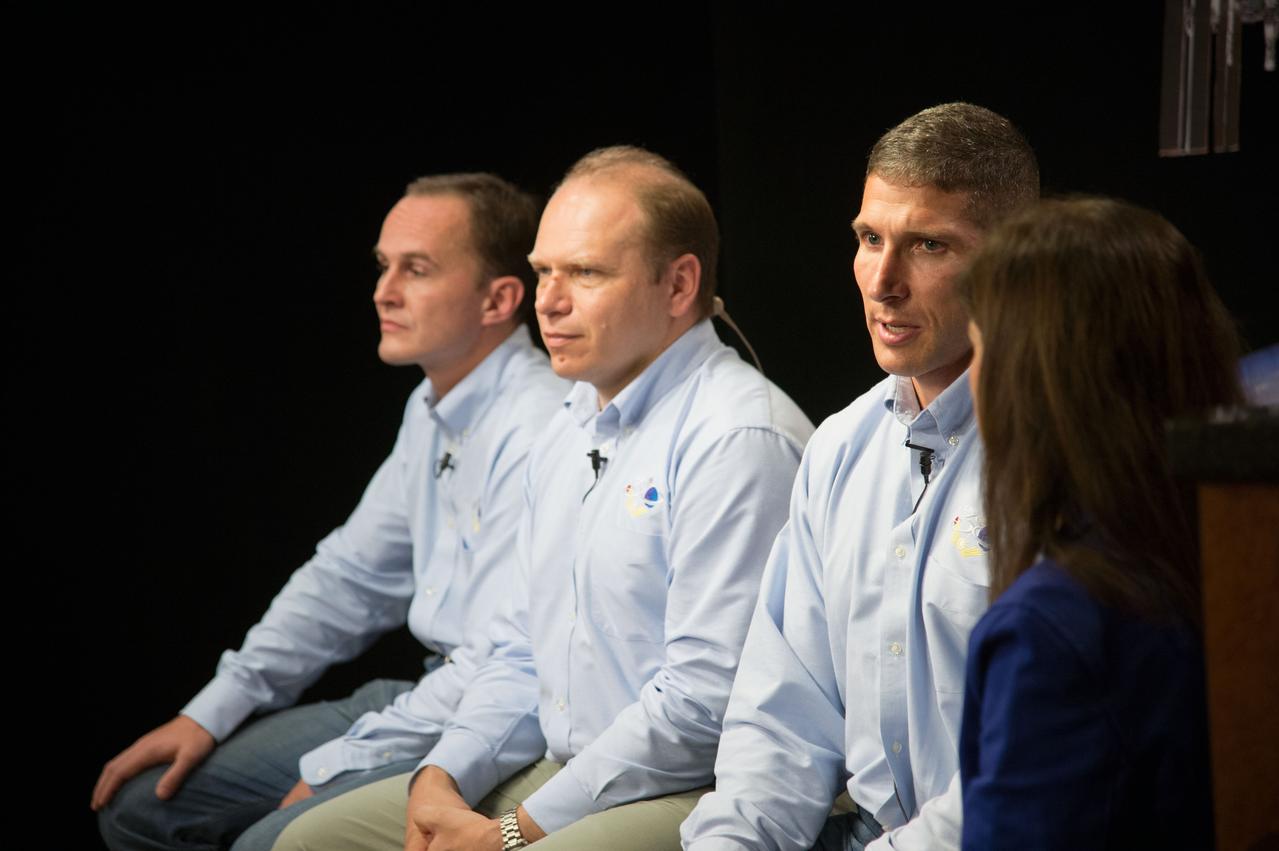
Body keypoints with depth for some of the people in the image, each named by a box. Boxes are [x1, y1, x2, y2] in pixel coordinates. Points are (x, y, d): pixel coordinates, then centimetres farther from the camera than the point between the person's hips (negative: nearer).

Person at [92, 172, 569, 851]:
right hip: (431, 694, 10)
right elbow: (350, 576, 19)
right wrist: (209, 716, 13)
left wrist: (333, 770, -15)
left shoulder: (537, 430, -21)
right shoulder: (433, 409, 11)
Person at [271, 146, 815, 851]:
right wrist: (443, 775, 2)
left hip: (684, 793, -9)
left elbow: (704, 698, -21)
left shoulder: (740, 438, -15)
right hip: (555, 774, 9)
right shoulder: (567, 434, 16)